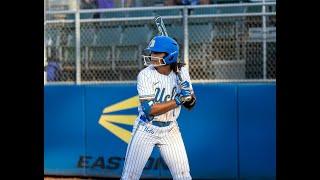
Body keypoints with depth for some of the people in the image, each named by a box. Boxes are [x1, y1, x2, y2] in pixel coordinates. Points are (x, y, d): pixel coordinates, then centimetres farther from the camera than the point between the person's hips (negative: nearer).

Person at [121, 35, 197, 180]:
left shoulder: (181, 72, -4)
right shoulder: (146, 75, -17)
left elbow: (190, 105, 3)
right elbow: (149, 109, -25)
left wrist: (188, 95, -20)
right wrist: (178, 100, -28)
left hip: (170, 131, 3)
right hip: (146, 130, -3)